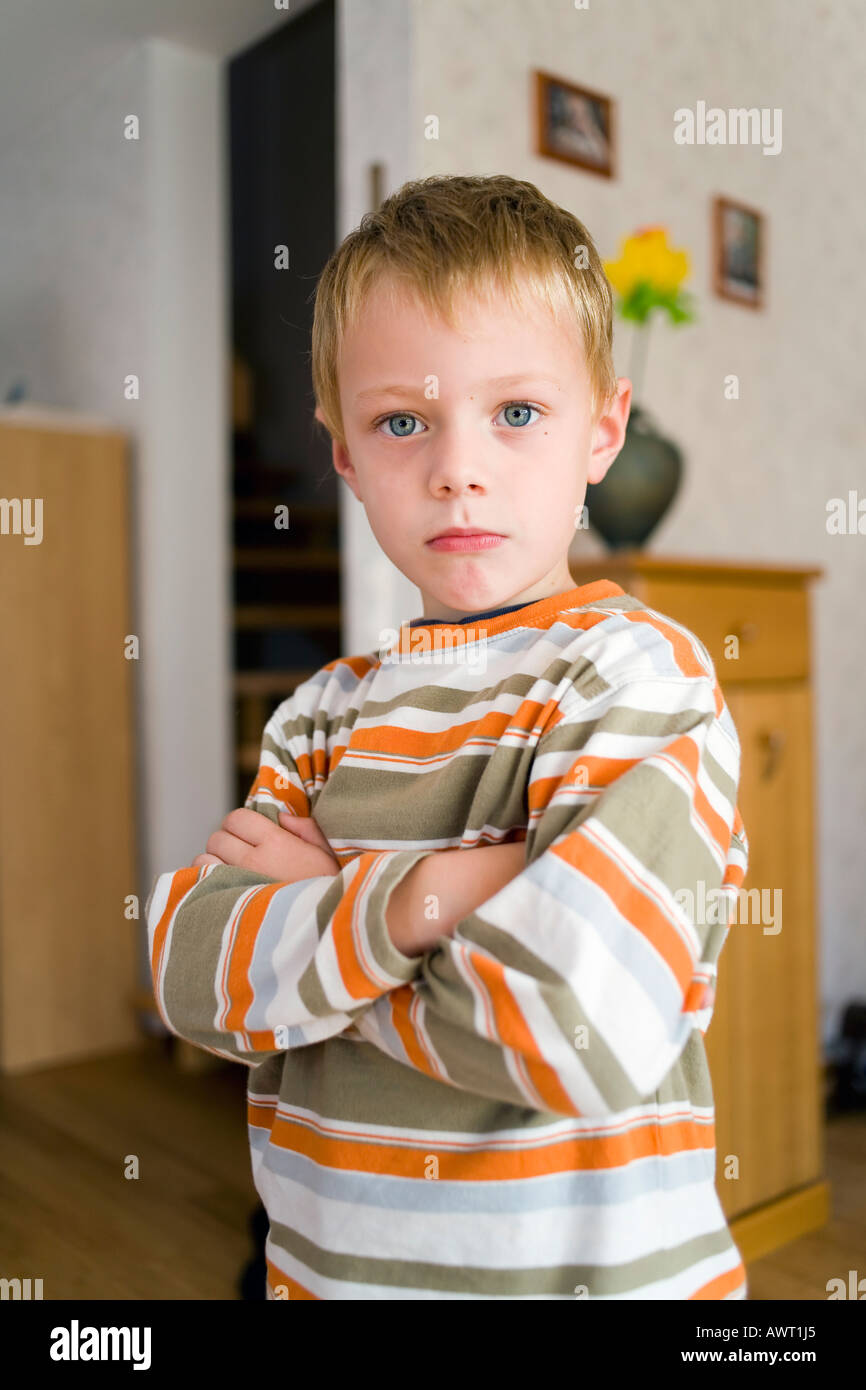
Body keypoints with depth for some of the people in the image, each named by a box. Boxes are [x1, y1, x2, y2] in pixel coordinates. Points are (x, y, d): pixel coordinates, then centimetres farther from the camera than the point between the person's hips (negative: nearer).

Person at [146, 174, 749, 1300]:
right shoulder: (326, 711, 0)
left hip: (591, 1262, -4)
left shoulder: (642, 670, -16)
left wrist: (310, 907, -15)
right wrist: (403, 903, -25)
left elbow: (577, 1033, -27)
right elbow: (189, 972, -9)